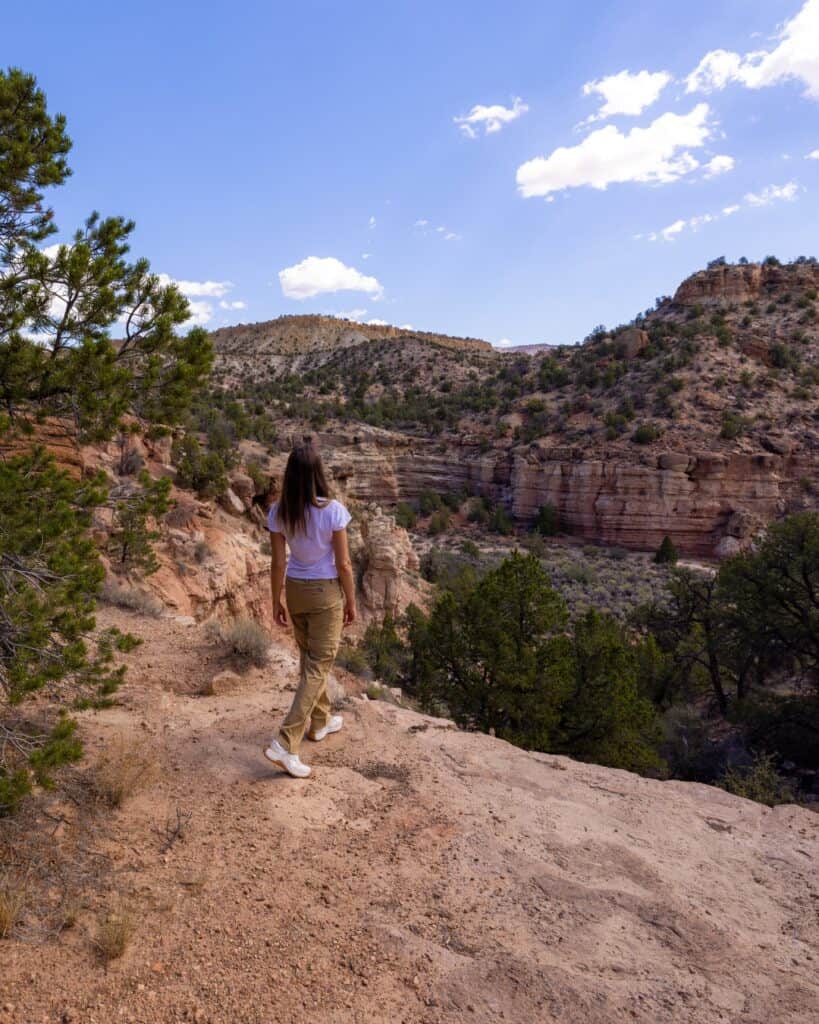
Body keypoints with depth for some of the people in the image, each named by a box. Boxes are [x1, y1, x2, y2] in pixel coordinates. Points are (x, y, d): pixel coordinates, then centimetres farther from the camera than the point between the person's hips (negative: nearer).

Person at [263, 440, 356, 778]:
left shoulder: (279, 512, -8)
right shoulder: (333, 510, -18)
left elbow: (278, 563, -3)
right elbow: (343, 564, -13)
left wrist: (276, 602, 8)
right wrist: (351, 602, -1)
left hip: (295, 590, 5)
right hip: (326, 592, -5)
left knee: (309, 659, 22)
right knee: (317, 667, 2)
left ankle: (320, 721, 39)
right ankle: (285, 743, -5)